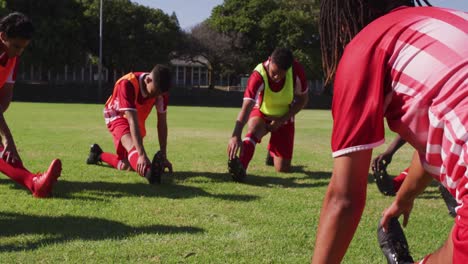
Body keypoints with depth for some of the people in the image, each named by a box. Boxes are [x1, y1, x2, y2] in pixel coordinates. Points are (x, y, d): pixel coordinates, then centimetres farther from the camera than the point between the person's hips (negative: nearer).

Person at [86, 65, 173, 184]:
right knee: (132, 145, -37)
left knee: (125, 166, 8)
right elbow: (132, 121, -44)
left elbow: (162, 122, -18)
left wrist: (163, 156, -23)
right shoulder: (128, 84, -37)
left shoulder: (160, 89, -23)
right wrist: (142, 154, -52)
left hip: (138, 118, 6)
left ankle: (98, 154, 35)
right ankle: (149, 172, -66)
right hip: (118, 115, -6)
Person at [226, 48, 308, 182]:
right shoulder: (258, 76, -34)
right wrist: (236, 136, -57)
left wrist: (282, 120, -20)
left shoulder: (297, 70, -26)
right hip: (261, 112, -2)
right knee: (254, 131, -40)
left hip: (284, 117, 2)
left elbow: (303, 99, -10)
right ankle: (240, 168, -51)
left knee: (283, 169, 0)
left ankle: (273, 151, 33)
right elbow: (246, 108, -44)